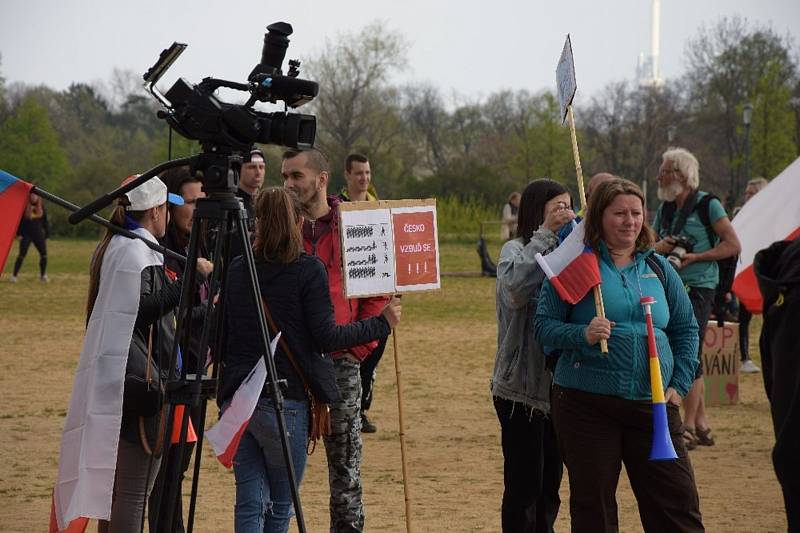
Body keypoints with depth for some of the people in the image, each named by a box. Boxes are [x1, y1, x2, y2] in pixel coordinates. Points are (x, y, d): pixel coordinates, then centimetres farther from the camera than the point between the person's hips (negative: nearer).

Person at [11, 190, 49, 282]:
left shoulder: (41, 206, 5)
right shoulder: (24, 206, -5)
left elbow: (45, 221, 11)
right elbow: (19, 220, -2)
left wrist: (47, 233, 8)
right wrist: (19, 233, -7)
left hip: (38, 235, 3)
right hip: (26, 235, -3)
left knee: (44, 254, 0)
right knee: (22, 255, -7)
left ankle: (42, 275, 17)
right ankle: (14, 276, -1)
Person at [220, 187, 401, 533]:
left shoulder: (237, 269, 7)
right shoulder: (308, 270, -7)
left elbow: (221, 330, 13)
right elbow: (326, 337, -10)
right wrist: (381, 324, 0)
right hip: (285, 402, -4)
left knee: (250, 502, 5)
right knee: (281, 505, 9)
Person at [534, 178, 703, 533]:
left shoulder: (657, 267, 12)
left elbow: (686, 329, 19)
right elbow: (542, 325, -2)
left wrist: (680, 385, 8)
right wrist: (582, 335, -20)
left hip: (653, 405, 3)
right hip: (586, 403, -3)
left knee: (677, 503, -1)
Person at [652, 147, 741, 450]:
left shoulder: (708, 205, -6)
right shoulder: (664, 209, 13)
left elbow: (733, 245, -10)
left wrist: (695, 257, -19)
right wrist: (659, 247, -5)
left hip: (699, 287, -7)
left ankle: (688, 427, -6)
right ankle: (702, 424, 17)